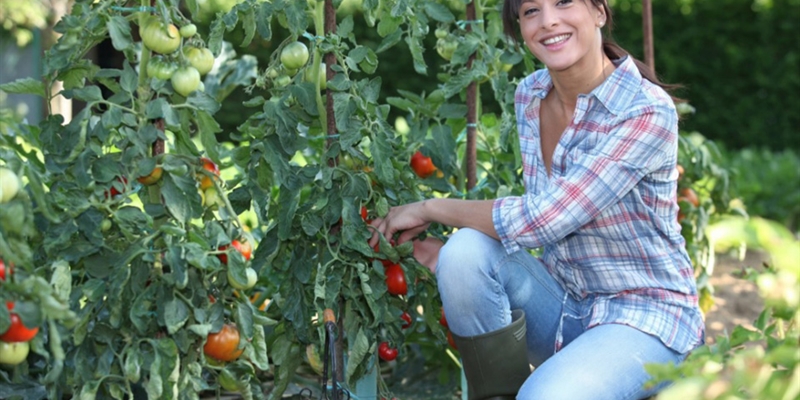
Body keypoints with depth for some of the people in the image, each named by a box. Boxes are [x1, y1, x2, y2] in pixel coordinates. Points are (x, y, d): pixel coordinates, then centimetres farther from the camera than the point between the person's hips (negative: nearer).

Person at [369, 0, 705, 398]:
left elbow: (543, 219, -24)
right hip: (563, 302, 7)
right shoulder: (530, 95, 1)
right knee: (466, 249, -21)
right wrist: (454, 260, -5)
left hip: (645, 317, -6)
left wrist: (429, 209, -13)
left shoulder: (647, 112, -21)